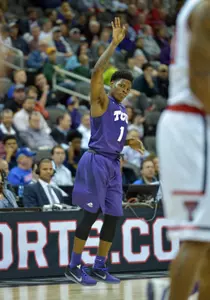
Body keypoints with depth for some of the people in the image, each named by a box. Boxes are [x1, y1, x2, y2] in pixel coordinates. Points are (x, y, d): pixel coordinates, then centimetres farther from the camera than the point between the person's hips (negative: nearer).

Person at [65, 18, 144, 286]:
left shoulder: (123, 109, 19)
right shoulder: (101, 101, -6)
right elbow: (97, 72, -24)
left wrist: (130, 143, 10)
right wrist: (115, 43, -24)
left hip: (113, 164, 8)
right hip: (97, 161, -8)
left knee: (113, 216, 5)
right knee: (91, 213, -9)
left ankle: (99, 268, 13)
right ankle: (74, 267, -2)